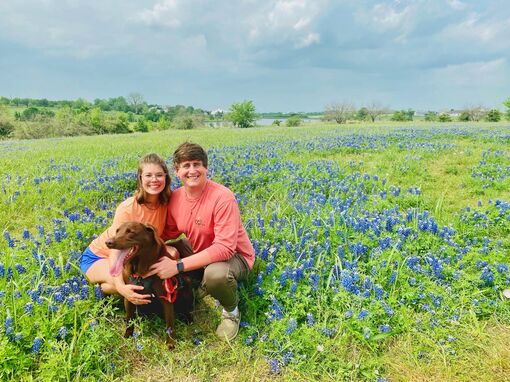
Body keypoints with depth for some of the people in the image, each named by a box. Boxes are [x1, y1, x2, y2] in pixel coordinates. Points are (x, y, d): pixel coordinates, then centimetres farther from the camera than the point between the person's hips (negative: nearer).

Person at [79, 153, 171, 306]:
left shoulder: (165, 204, -14)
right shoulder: (128, 208, -28)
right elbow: (115, 250, -32)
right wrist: (121, 287, -48)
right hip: (99, 257, -6)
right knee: (126, 282, -36)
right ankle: (102, 288, 1)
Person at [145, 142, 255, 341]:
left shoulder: (223, 197, -28)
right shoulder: (175, 198, -7)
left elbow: (224, 248, -32)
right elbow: (169, 232, 7)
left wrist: (178, 266, -35)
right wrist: (169, 249, -19)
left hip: (234, 256, -7)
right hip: (200, 255, 7)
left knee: (215, 273, -38)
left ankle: (232, 311, -3)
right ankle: (202, 285, 15)